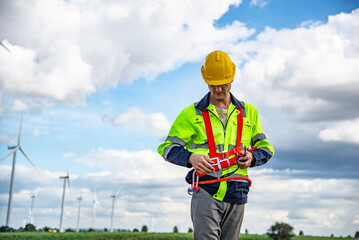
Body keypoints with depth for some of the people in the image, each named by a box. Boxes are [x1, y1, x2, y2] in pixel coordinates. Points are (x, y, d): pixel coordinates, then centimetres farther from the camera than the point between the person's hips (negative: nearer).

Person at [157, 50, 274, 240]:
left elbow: (266, 148, 21)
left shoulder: (249, 112, 15)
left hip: (236, 195, 3)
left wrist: (252, 157, -3)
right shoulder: (192, 114, 7)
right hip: (205, 192, -3)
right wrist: (190, 157, -15)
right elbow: (167, 147, 6)